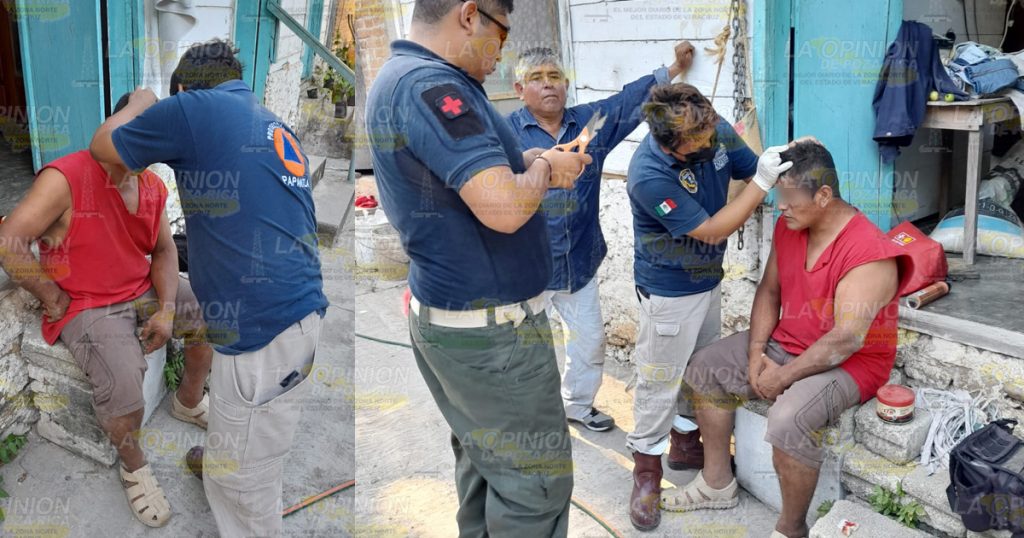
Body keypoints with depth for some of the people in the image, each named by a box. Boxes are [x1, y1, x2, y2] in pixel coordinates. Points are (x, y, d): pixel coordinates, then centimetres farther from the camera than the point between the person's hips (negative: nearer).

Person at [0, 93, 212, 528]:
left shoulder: (153, 187, 1)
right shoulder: (65, 178, -20)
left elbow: (164, 251, 7)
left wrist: (167, 308, -8)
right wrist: (55, 301, -17)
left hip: (143, 291, 7)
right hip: (86, 307, -7)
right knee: (124, 394, -27)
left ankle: (189, 402, 26)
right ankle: (134, 466, 5)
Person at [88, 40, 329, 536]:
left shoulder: (194, 109, -5)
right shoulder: (276, 129, 20)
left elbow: (102, 147, 10)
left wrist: (139, 104, 28)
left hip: (259, 334, -9)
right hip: (302, 315, 9)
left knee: (239, 482, 7)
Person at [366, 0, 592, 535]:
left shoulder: (397, 76, 10)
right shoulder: (429, 85, -22)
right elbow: (503, 207, -31)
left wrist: (535, 160, 5)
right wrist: (545, 168, -10)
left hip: (445, 310, 10)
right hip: (491, 325, -10)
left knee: (481, 454, 22)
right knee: (535, 477, 2)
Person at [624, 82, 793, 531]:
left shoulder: (717, 132, -13)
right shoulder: (649, 176, -32)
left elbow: (752, 169, 5)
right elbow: (712, 231, -25)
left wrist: (791, 157, -14)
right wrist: (763, 183, -27)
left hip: (708, 280, 7)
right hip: (669, 292, -7)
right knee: (660, 381, 3)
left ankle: (686, 442, 40)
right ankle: (647, 465, 21)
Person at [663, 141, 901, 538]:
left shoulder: (868, 253, -27)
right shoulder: (788, 225, -2)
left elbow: (846, 339, -30)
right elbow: (769, 290, 5)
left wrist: (784, 376, -24)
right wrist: (756, 353, -8)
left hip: (848, 363, -8)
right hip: (785, 343, 9)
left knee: (788, 419, -34)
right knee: (704, 369, 2)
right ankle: (717, 483, 13)